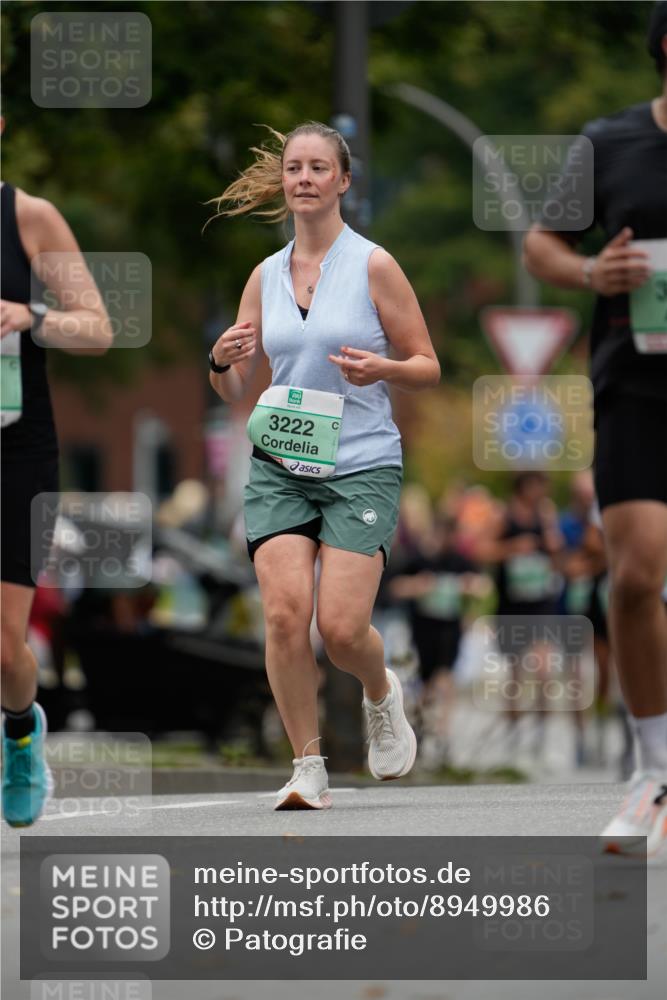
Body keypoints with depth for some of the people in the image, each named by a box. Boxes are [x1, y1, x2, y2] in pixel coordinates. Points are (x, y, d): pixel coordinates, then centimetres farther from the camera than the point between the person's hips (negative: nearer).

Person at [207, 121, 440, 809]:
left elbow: (427, 367, 2)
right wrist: (223, 363, -8)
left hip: (361, 468, -3)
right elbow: (232, 391, 15)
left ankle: (382, 695, 23)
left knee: (341, 627, -13)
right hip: (279, 468, 3)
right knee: (285, 615, -14)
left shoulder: (373, 265, -2)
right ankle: (308, 769, -1)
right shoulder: (265, 276, 10)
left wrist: (380, 369, -18)